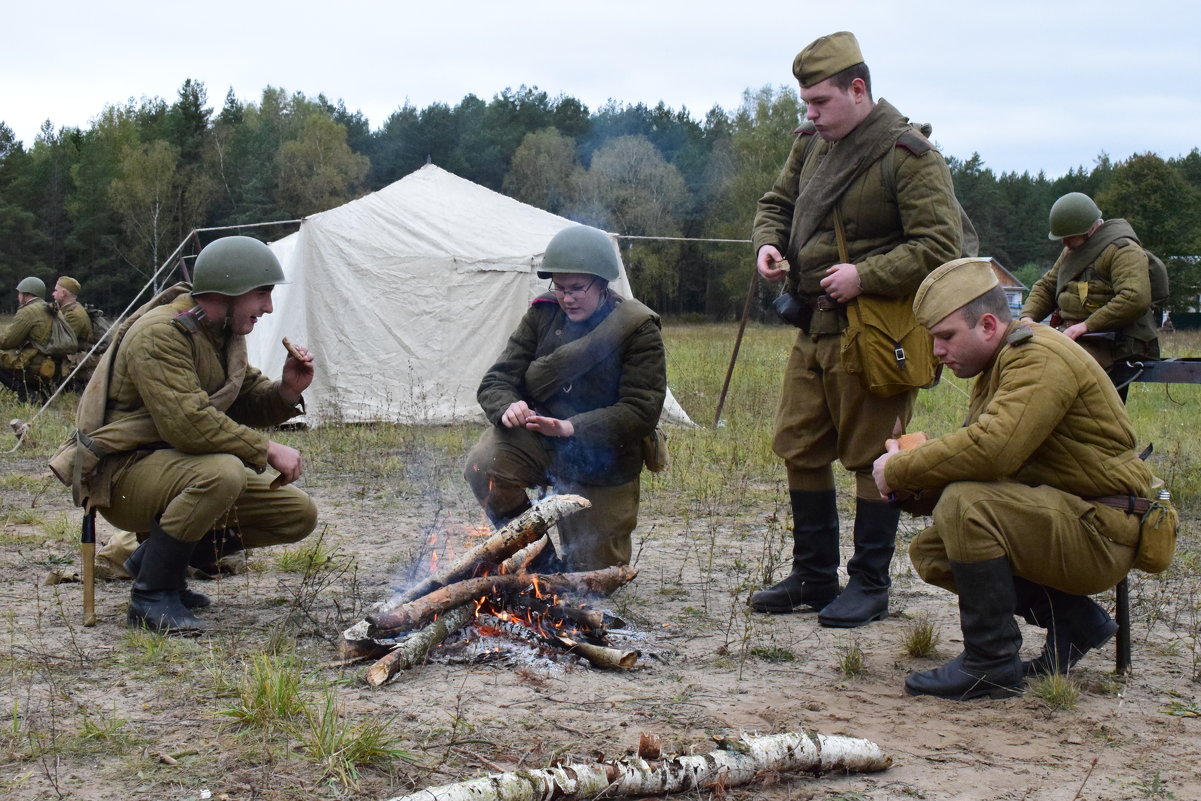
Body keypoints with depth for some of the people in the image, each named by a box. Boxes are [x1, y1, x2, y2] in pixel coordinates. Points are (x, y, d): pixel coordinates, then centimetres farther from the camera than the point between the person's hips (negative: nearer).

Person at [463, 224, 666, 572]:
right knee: (482, 466, -30)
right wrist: (507, 408, -29)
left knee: (595, 571, 5)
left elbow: (641, 412, -20)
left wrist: (572, 428, -33)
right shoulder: (543, 314, -3)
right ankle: (539, 557, -6)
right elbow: (497, 380, -3)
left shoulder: (638, 330, -14)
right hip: (537, 440, 2)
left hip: (602, 462, -2)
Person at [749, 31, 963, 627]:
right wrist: (768, 243, 2)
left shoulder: (907, 155, -13)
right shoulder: (811, 146, 10)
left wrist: (865, 276, -23)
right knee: (800, 449, 13)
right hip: (814, 328, 8)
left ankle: (870, 586, 13)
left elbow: (939, 245, -17)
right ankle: (813, 576, 26)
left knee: (871, 458, 0)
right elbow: (777, 203, 24)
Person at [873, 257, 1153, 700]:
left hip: (1100, 533, -11)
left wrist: (899, 469, -20)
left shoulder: (1041, 358, -18)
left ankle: (990, 663, -17)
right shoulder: (997, 367, 15)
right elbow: (976, 453, 14)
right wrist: (915, 482, -7)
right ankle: (1072, 620, 8)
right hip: (1057, 516, 11)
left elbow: (990, 449, -33)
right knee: (930, 551, 5)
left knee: (966, 504, -29)